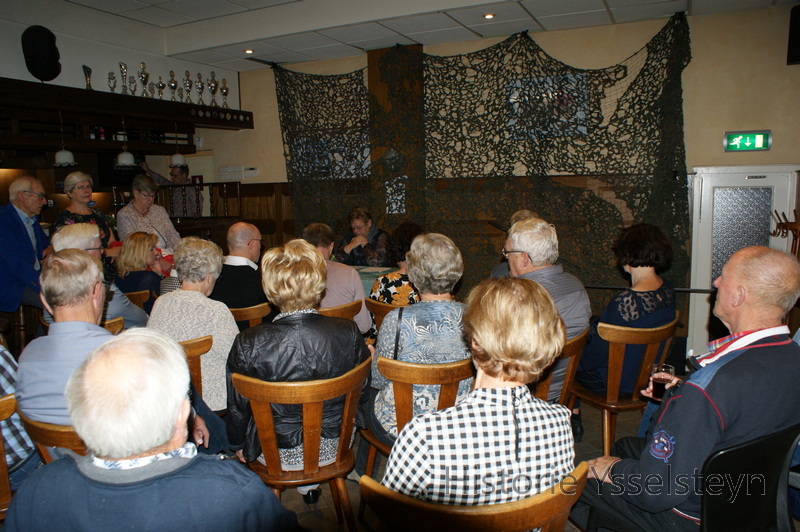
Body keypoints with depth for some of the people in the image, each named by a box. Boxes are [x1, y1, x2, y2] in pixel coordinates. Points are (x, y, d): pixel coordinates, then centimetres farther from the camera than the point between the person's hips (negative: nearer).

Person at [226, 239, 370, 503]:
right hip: (333, 450, 1)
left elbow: (237, 406, -10)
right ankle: (309, 484, 42)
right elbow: (362, 388, -5)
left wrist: (238, 445, 11)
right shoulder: (349, 333, -22)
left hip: (275, 454, -1)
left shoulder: (248, 344, -26)